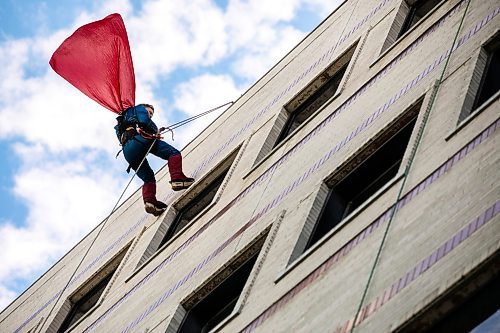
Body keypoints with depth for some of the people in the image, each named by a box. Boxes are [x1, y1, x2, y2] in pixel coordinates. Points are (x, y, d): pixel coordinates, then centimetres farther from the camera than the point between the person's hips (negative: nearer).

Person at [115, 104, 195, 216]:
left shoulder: (123, 119, 44)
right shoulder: (140, 108, 24)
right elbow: (144, 120, 1)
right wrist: (155, 131, 15)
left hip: (127, 151, 7)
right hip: (139, 138, -7)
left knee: (148, 178, 11)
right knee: (173, 153, -8)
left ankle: (149, 201, -16)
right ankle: (177, 179, -31)